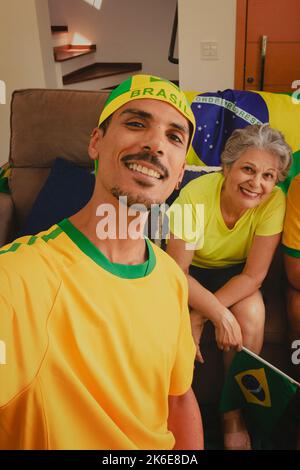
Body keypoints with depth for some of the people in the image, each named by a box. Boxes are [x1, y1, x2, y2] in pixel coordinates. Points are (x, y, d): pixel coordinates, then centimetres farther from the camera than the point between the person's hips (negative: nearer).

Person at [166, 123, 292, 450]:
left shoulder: (274, 202, -23)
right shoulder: (195, 196, -29)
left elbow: (254, 275, -20)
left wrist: (197, 315, -27)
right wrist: (220, 314, -34)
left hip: (233, 272, 2)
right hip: (192, 271, -1)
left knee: (252, 314, -25)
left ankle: (233, 413, 0)